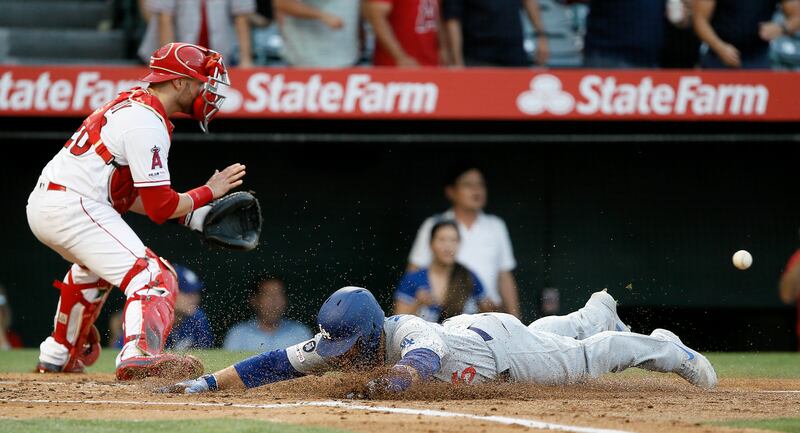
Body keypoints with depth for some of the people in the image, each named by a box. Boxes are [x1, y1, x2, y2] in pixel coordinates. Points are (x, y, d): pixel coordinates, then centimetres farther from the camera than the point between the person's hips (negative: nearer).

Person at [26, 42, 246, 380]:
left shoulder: (130, 104, 18)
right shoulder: (148, 123, -13)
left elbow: (127, 195, 20)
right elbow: (160, 207, -15)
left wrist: (193, 215, 13)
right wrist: (208, 192, 0)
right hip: (75, 209, -11)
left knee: (93, 268, 38)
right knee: (153, 277, -19)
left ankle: (59, 355, 48)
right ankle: (139, 354, -43)